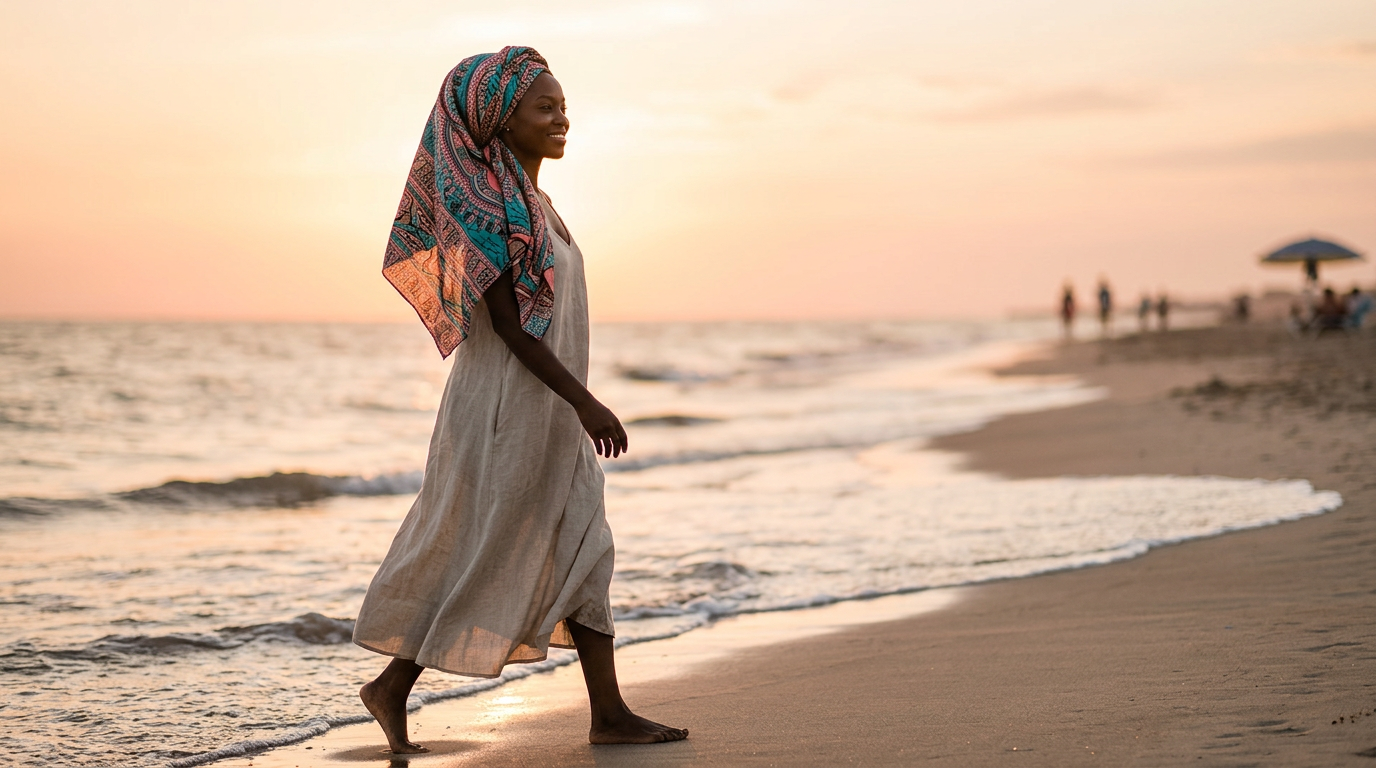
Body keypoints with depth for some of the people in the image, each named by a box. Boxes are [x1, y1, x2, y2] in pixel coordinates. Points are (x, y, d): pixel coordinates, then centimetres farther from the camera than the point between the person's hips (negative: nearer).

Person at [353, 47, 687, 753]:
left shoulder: (529, 199, 13)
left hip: (544, 407, 9)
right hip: (505, 404, -9)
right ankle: (392, 686, 13)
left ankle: (610, 714, 7)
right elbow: (505, 319, -20)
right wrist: (584, 401, -22)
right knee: (474, 554, -1)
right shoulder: (487, 202, -15)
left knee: (582, 550, 5)